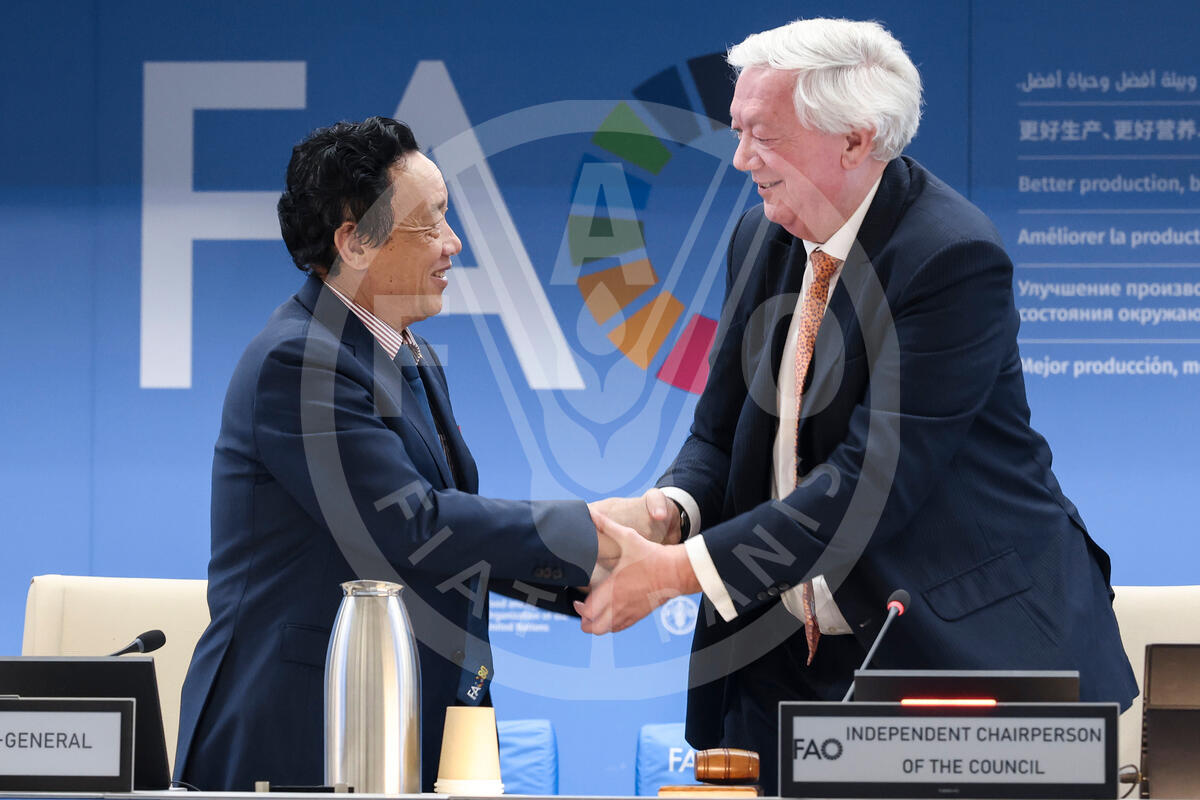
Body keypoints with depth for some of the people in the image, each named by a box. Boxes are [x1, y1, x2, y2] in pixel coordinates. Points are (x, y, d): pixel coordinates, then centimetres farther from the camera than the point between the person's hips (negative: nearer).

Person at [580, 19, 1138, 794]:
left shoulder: (954, 258, -20)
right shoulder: (763, 237, 6)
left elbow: (876, 478, -25)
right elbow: (722, 432, 11)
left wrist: (680, 570, -27)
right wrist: (670, 507, -14)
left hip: (962, 644, -7)